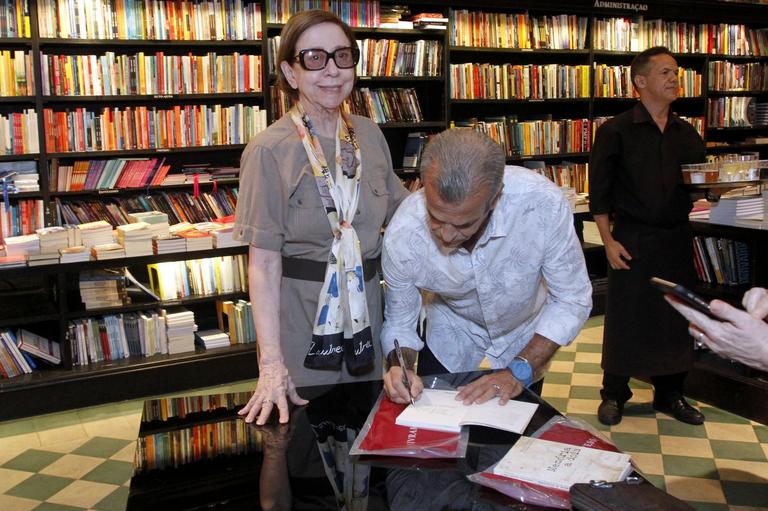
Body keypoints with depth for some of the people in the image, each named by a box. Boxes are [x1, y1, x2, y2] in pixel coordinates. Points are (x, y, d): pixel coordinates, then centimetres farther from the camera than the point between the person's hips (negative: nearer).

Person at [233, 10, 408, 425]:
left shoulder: (369, 134, 1)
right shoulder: (270, 151, -15)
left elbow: (402, 213, 14)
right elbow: (263, 262, -17)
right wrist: (271, 362, -22)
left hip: (366, 307, 5)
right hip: (300, 314, -5)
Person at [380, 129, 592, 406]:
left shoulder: (544, 203, -38)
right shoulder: (401, 236, -33)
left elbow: (572, 300, -24)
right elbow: (398, 323, -16)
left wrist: (520, 370, -31)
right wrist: (402, 367, -36)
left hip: (525, 332, 0)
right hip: (450, 332, 0)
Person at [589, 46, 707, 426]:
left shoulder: (686, 134, 10)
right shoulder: (616, 131, -4)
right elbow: (599, 190, -6)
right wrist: (608, 240, -11)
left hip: (677, 238, 5)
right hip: (633, 240, -4)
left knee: (676, 317, 11)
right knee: (624, 319, 3)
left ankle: (670, 394, 28)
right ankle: (614, 394, 19)